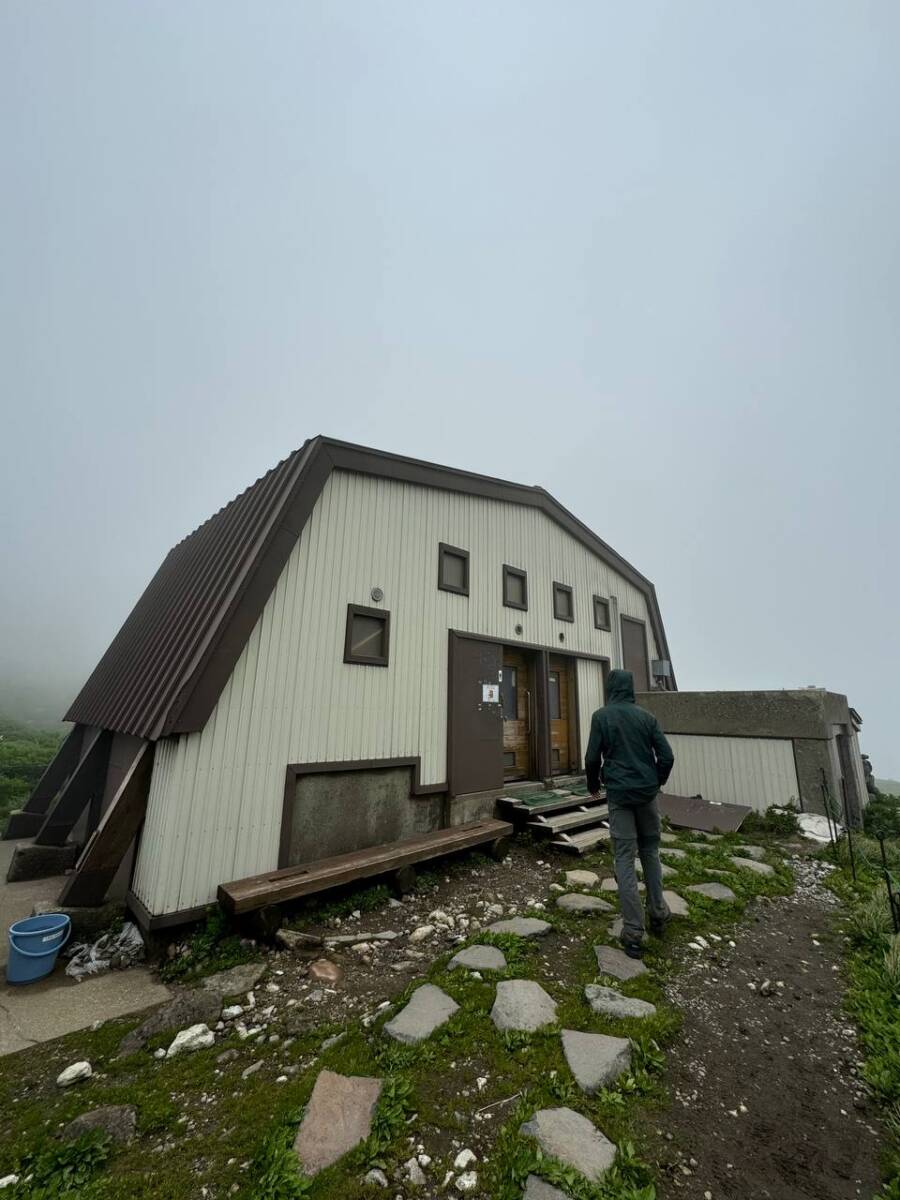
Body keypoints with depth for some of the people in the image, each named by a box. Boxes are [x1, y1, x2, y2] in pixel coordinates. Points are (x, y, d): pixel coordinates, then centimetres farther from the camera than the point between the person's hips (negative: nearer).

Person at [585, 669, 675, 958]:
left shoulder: (601, 716, -6)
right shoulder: (647, 716, 1)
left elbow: (592, 758, -7)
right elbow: (667, 756, -1)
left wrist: (593, 786, 11)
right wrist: (656, 783, 17)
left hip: (619, 795, -3)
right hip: (647, 793, 3)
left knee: (625, 859, 4)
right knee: (650, 851, 21)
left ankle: (633, 932, 5)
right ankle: (658, 913, 30)